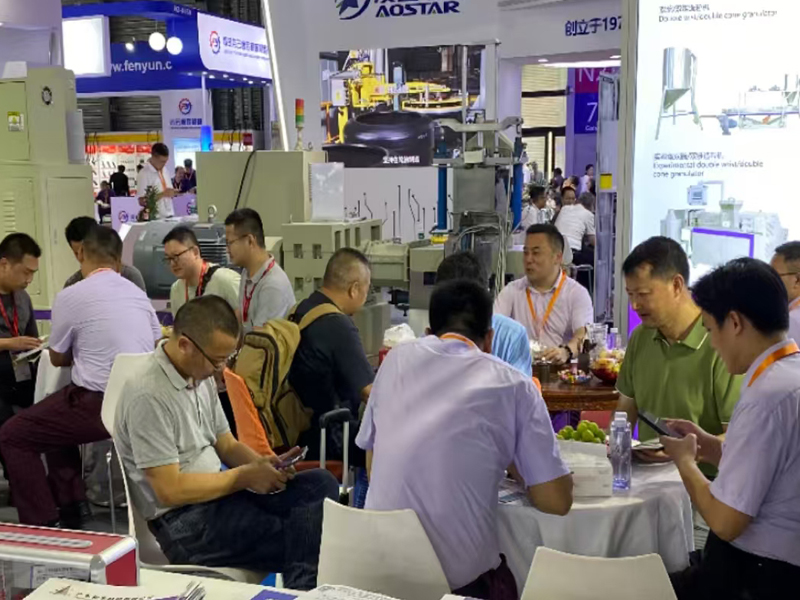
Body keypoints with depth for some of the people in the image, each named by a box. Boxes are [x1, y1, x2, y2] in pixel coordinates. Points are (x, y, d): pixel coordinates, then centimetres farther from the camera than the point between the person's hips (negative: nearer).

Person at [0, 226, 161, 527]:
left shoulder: (70, 296, -8)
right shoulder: (137, 292, 8)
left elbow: (58, 359, 6)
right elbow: (156, 345, 23)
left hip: (100, 405, -7)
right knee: (55, 417, 31)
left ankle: (42, 523, 10)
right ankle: (70, 503, 30)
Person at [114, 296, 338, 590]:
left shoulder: (200, 374, 6)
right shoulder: (148, 393, -21)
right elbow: (170, 489, -22)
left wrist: (261, 464, -6)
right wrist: (245, 476, -15)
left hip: (219, 490, 8)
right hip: (183, 521, -8)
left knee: (321, 485, -10)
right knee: (302, 539, -21)